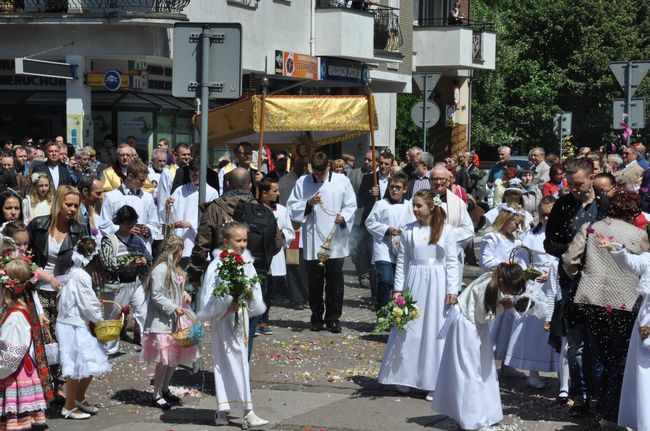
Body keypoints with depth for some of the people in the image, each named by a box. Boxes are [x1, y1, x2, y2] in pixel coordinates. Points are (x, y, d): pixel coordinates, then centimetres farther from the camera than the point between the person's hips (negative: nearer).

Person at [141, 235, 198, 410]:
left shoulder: (175, 269, 14)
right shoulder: (161, 269, -16)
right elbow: (156, 296, -19)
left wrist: (184, 294, 7)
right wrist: (174, 308, -21)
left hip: (174, 321, 10)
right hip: (162, 322, -10)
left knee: (175, 357, 13)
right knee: (165, 359, -8)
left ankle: (165, 389, 28)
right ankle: (157, 395, 2)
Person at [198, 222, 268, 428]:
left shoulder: (246, 263, 5)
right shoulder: (218, 265, -14)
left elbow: (254, 288, 10)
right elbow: (209, 297, -15)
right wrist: (227, 307, -24)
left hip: (241, 317, 6)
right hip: (223, 320, -6)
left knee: (225, 364, 13)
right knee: (237, 362, -7)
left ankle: (222, 409, 21)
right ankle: (247, 412, -6)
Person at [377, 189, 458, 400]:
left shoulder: (445, 230, -2)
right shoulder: (408, 230, 3)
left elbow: (452, 262, -1)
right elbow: (402, 261, 6)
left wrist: (452, 290, -6)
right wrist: (398, 288, 1)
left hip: (437, 284, -1)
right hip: (414, 282, 2)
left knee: (435, 331, 1)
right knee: (410, 330, 4)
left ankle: (433, 382, 9)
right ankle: (405, 376, 16)